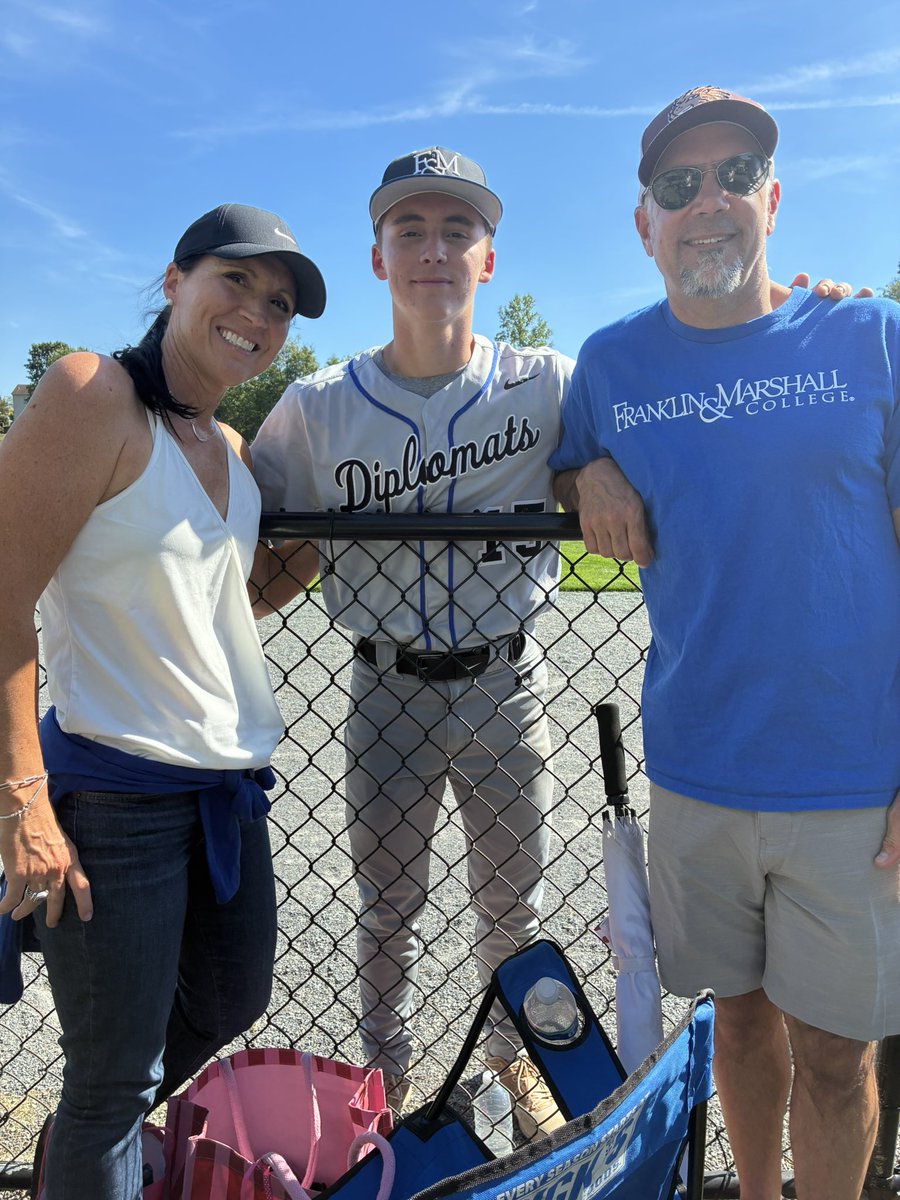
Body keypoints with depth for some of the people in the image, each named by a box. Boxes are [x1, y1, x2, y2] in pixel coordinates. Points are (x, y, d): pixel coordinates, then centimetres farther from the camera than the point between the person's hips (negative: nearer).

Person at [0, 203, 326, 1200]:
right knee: (113, 1077, 6)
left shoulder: (232, 449, 11)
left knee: (232, 1003, 24)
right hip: (114, 791, -8)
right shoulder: (92, 393, -12)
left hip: (231, 783, 9)